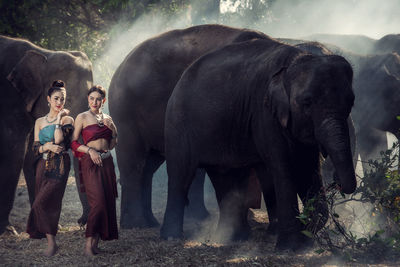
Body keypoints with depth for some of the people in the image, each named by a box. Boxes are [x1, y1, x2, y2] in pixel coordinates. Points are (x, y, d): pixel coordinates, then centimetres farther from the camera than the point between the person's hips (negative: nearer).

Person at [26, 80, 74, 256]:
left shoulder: (67, 120, 2)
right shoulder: (40, 122, 14)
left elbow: (59, 140, -13)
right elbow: (35, 148, 10)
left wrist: (59, 118, -6)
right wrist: (47, 146, -10)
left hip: (59, 167, -5)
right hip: (43, 166, 5)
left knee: (42, 202, -18)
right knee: (43, 204, 2)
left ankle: (51, 242, -13)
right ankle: (50, 242, 9)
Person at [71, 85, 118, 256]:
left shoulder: (107, 119, 15)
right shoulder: (82, 118, 1)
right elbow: (73, 142, -3)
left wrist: (113, 129, 3)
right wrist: (90, 150, -15)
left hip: (107, 163, 6)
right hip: (90, 163, -6)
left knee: (108, 202, 1)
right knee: (98, 202, -17)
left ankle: (96, 243, 6)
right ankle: (89, 244, -13)